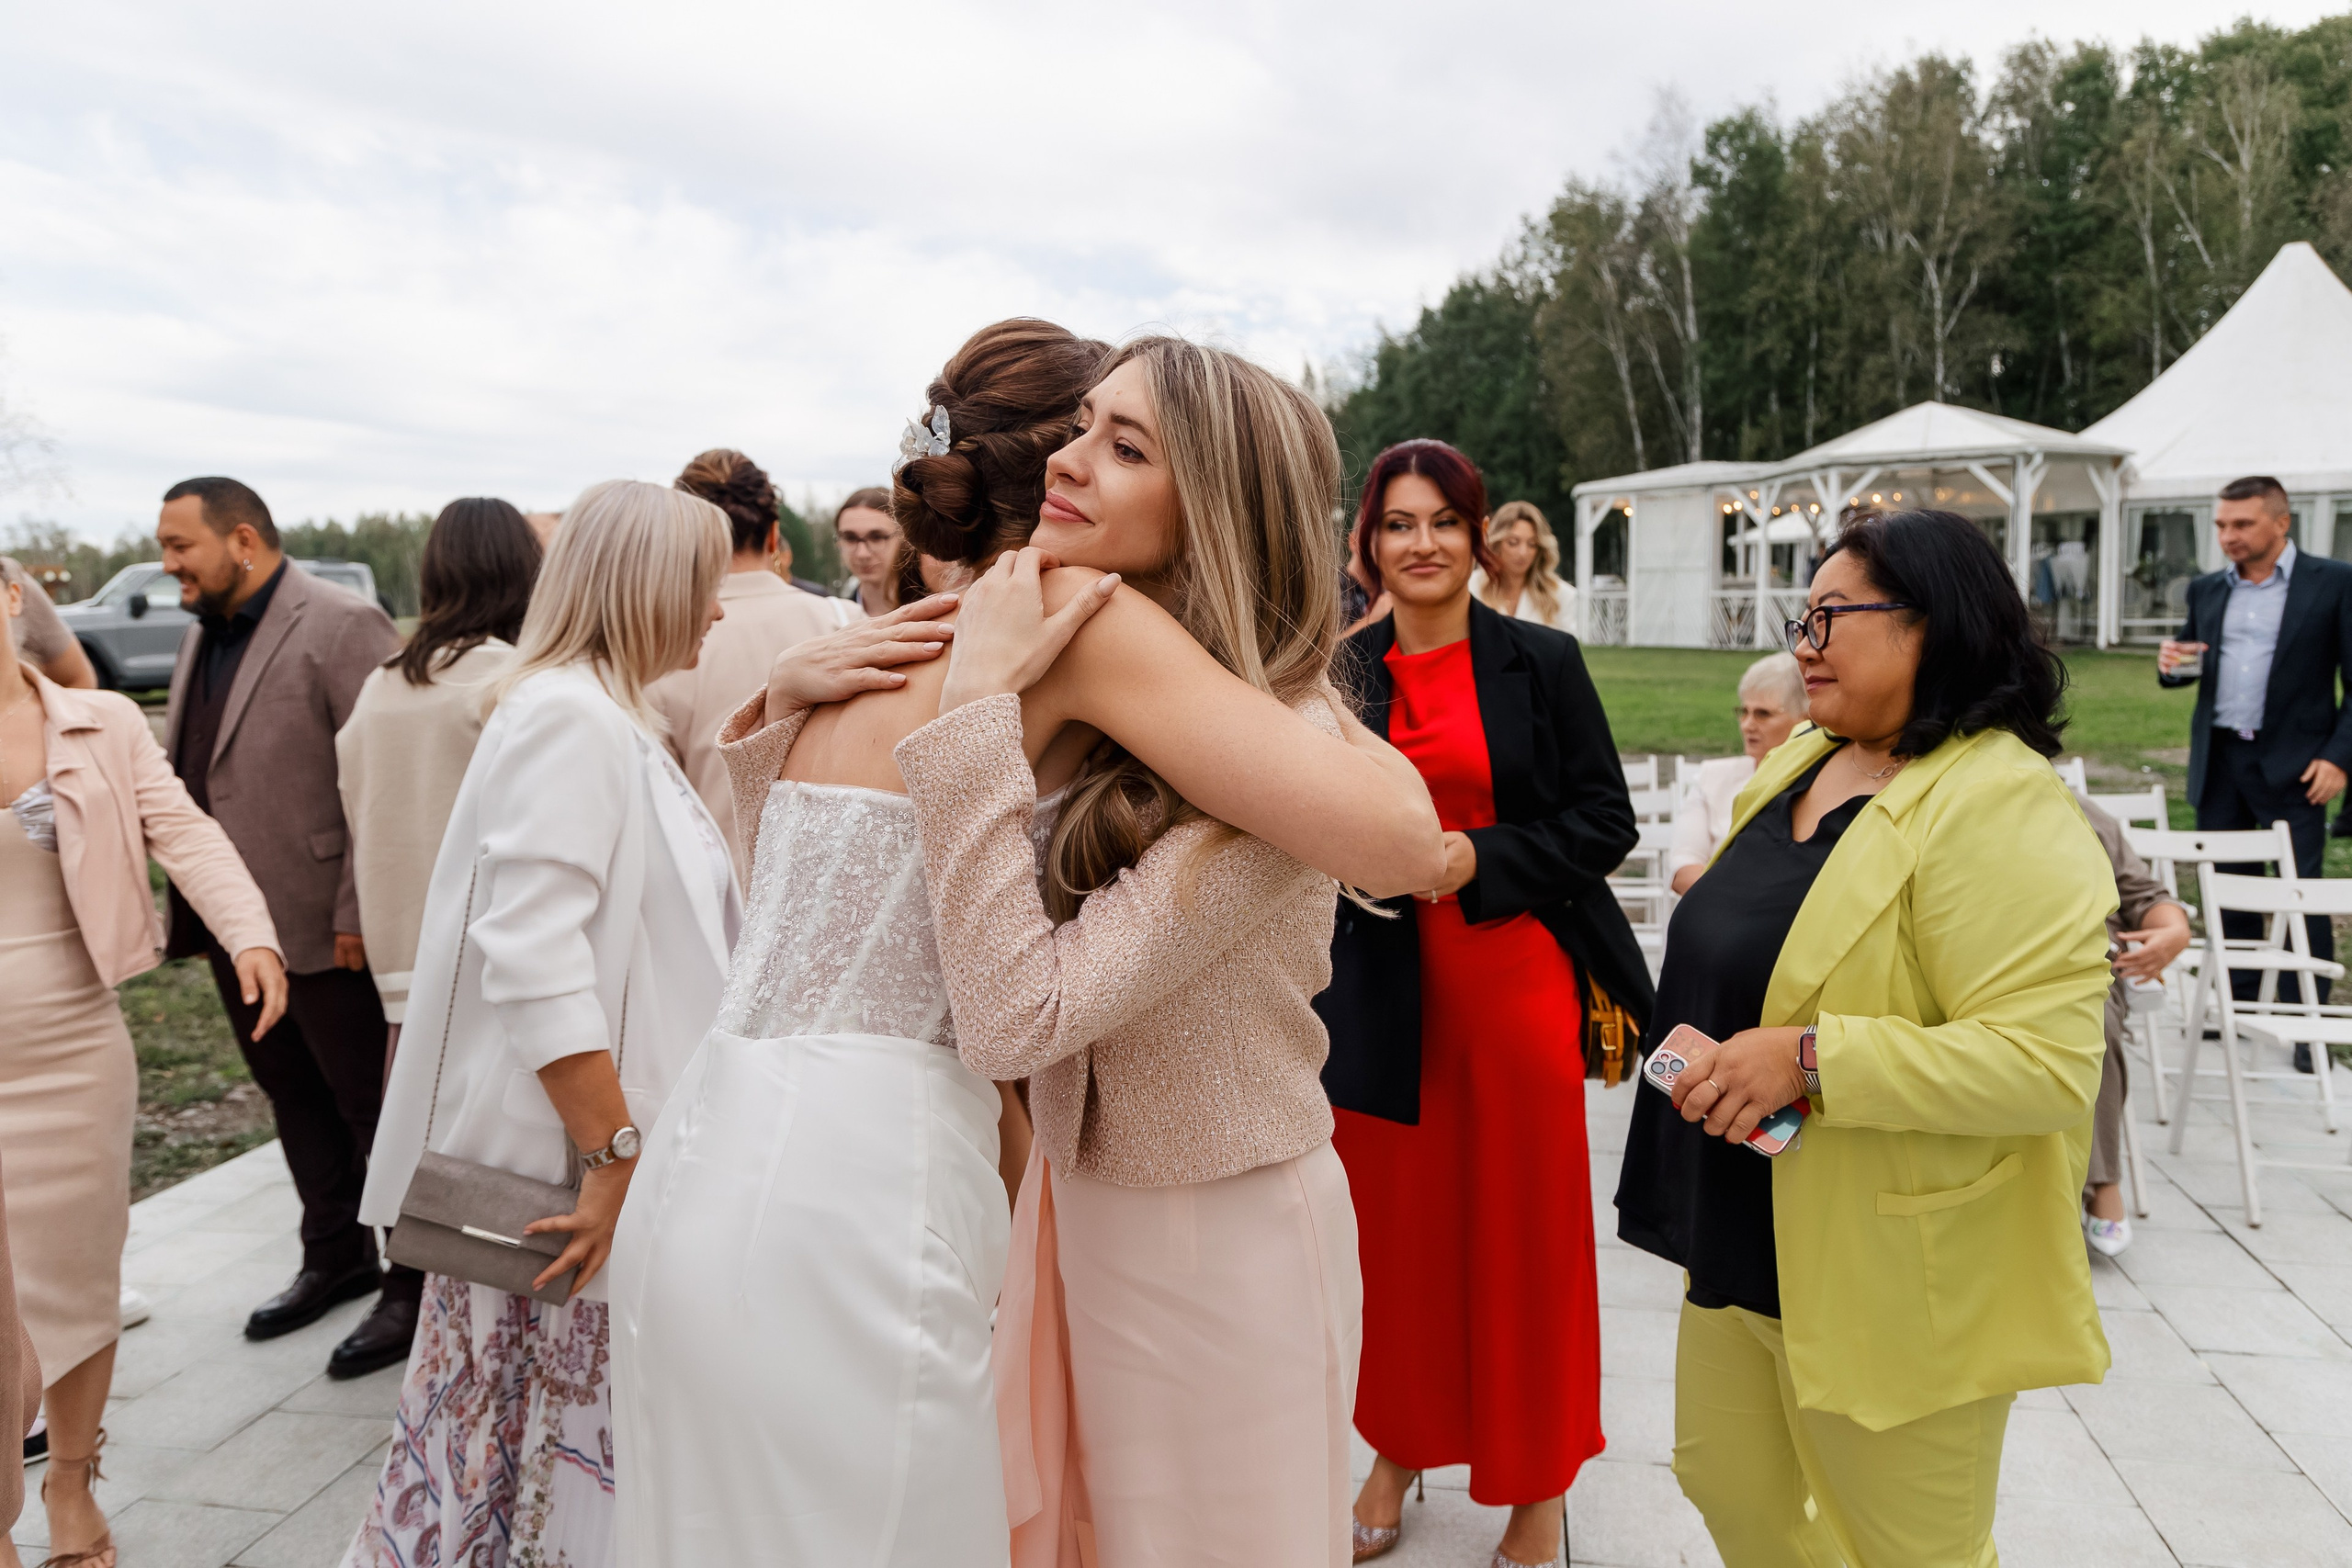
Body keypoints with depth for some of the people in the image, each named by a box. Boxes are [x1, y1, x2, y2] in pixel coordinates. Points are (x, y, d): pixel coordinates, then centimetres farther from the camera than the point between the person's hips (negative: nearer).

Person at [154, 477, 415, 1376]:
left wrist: (359, 914, -21)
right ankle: (336, 1260, 35)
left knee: (372, 1107, 3)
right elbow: (187, 773, 17)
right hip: (235, 926, 9)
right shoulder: (202, 637, 14)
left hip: (324, 927, -9)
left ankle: (412, 1281, 17)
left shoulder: (342, 628, -14)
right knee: (294, 1098, 19)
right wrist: (195, 909, 10)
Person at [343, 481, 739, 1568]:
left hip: (612, 1143, 9)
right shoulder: (566, 714, -16)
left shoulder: (613, 717, 16)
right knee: (551, 1423, 2)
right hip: (566, 1151, -9)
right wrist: (616, 1154, -21)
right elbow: (532, 959, -24)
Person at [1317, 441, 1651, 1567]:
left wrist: (1479, 859, -15)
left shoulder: (1541, 662, -1)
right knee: (1392, 1220, 10)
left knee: (1525, 1225, 6)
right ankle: (1397, 1453, 32)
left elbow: (1605, 820, -3)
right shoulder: (1343, 672, 5)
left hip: (1517, 976, -2)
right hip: (1381, 984, 2)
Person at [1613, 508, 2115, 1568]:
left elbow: (2046, 1060, -28)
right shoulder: (1799, 766, 6)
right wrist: (1697, 1041, 1)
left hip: (1893, 1275, -8)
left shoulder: (2002, 805, -20)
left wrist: (1808, 1060, -30)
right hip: (1750, 1241, 8)